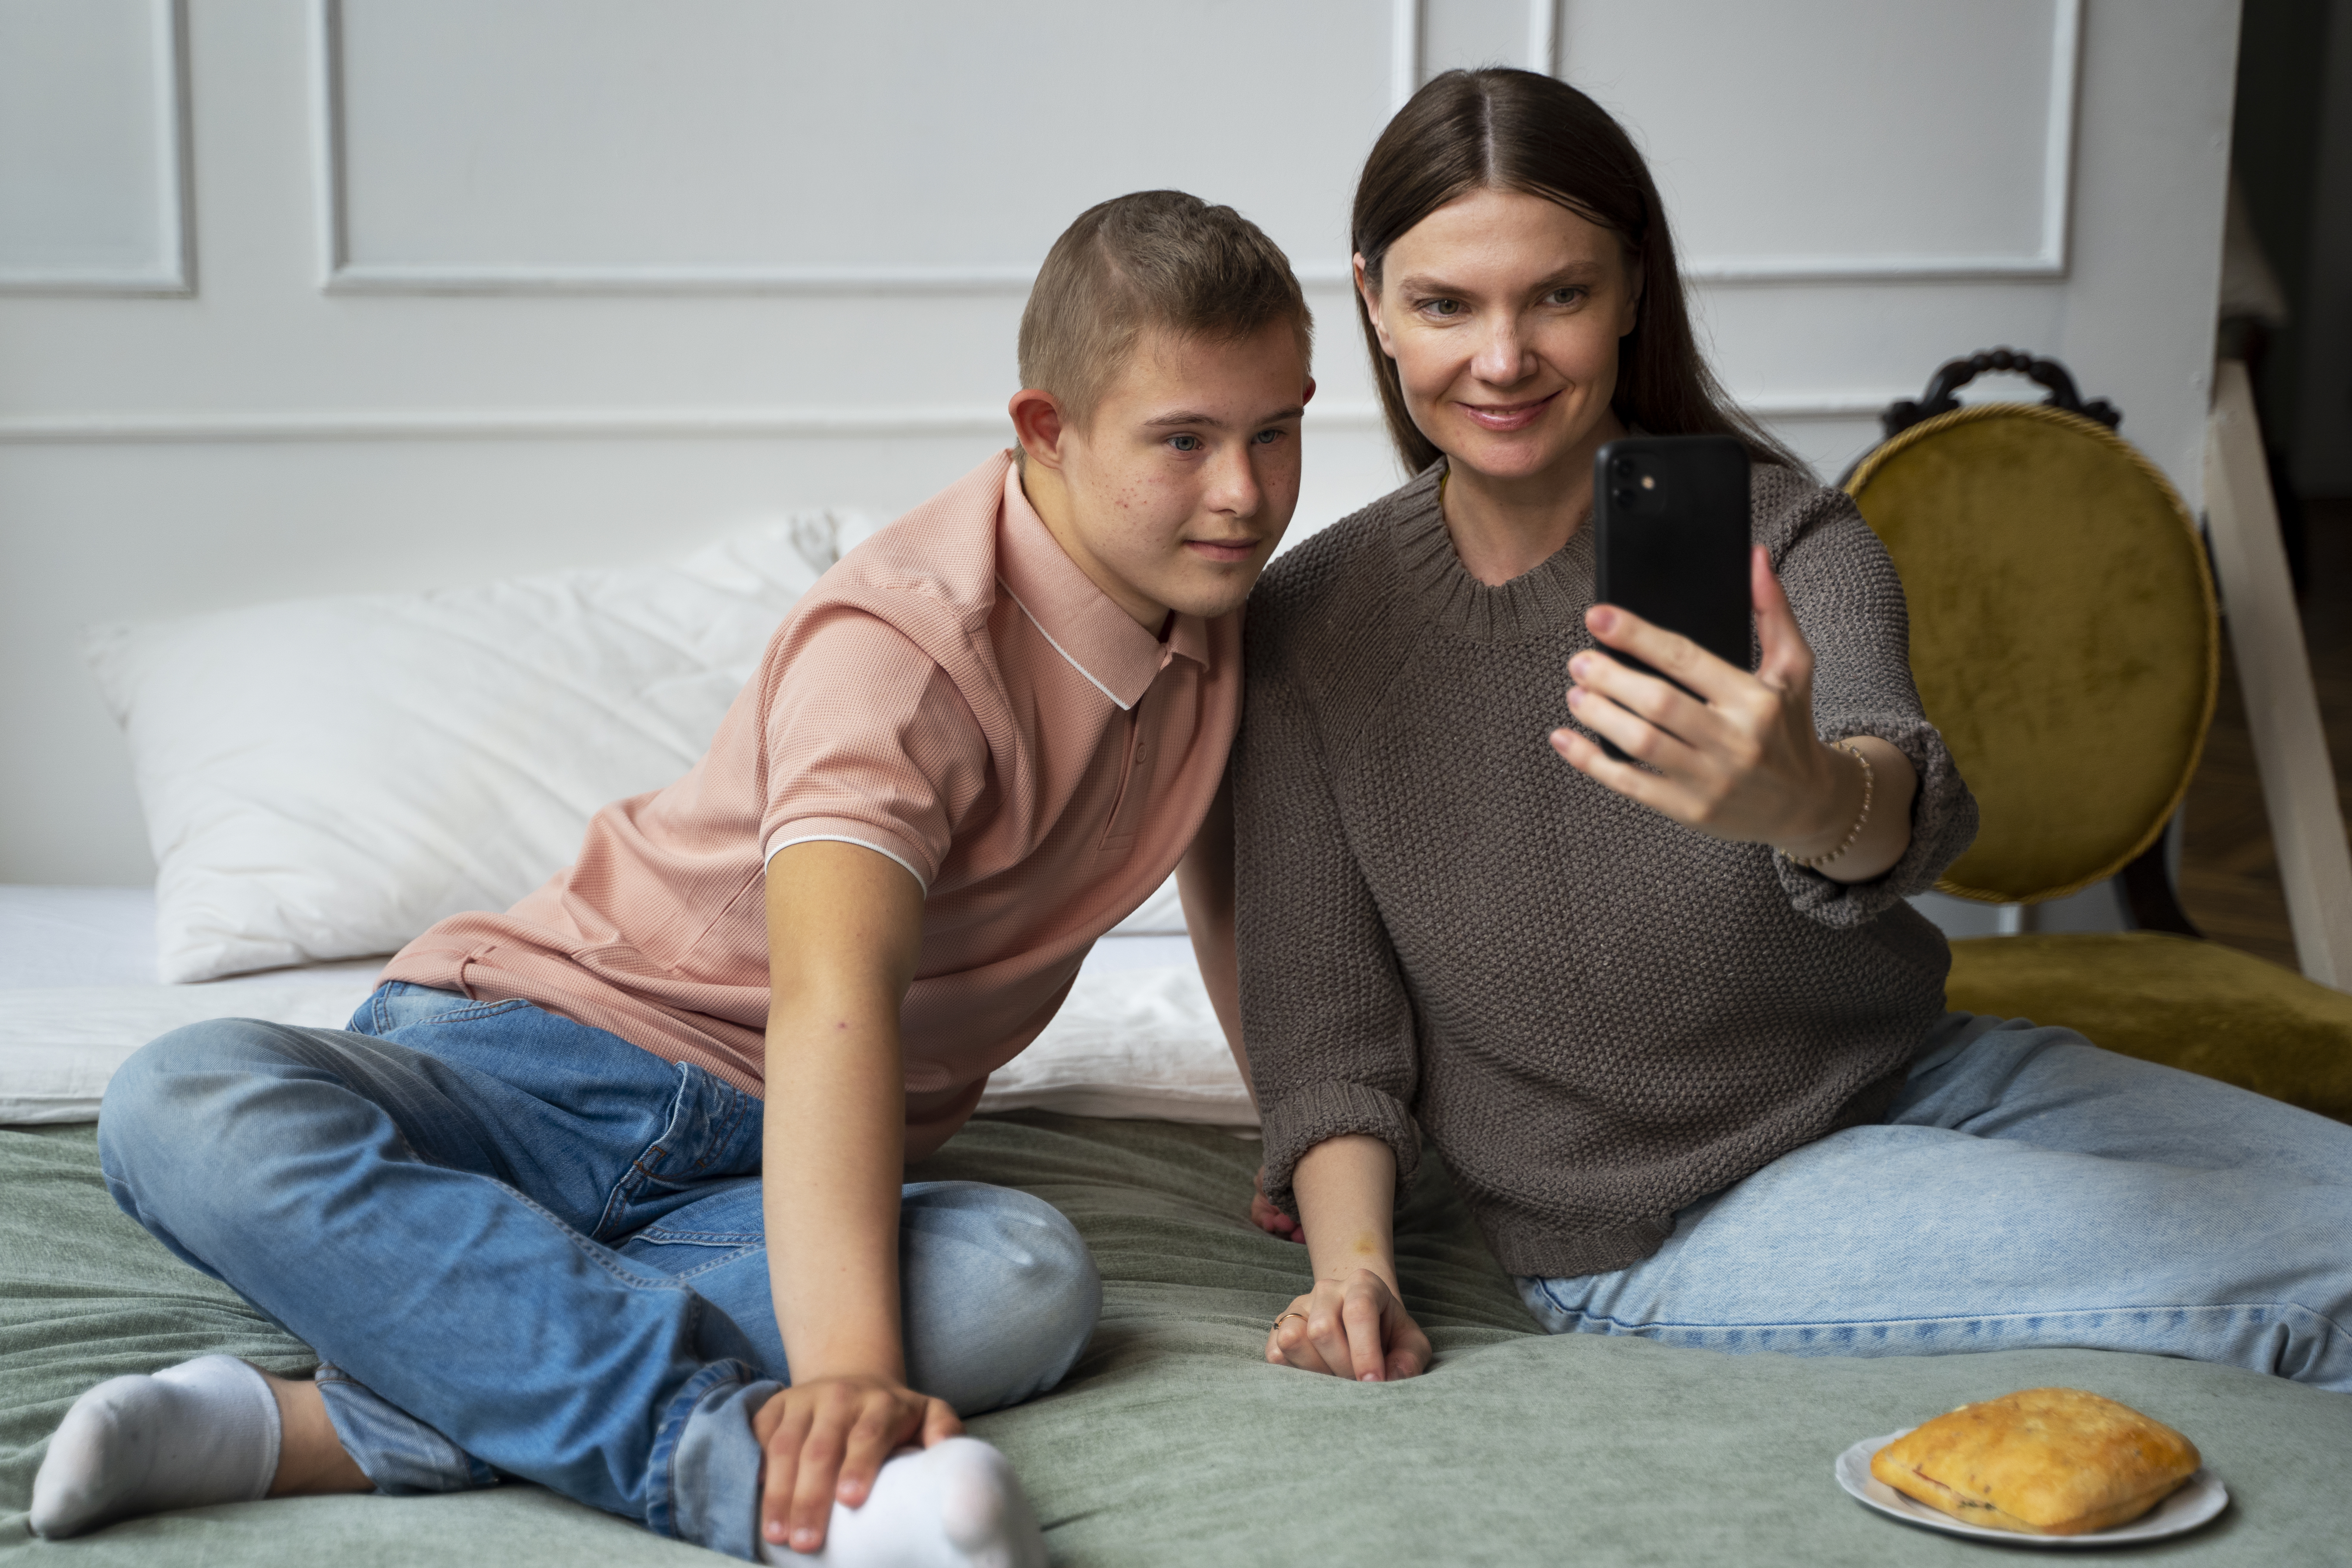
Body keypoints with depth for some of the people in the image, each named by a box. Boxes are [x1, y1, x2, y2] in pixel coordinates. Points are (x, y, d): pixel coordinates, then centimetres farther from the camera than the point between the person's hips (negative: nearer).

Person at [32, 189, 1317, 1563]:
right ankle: (744, 1457, -48)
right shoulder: (913, 639, -20)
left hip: (756, 1160, 5)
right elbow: (831, 995, -36)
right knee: (189, 1109, -35)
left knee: (1034, 1282, -32)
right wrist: (848, 1371, -49)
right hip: (550, 1058, -4)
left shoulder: (1212, 599, 4)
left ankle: (331, 1429, -35)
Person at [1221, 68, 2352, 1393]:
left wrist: (1809, 797, -57)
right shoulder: (1315, 623, -9)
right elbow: (1329, 1031, -4)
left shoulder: (1785, 538, -9)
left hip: (1918, 1080, 3)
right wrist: (1353, 1264, -21)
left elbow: (1905, 789, -33)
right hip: (1655, 1224, -3)